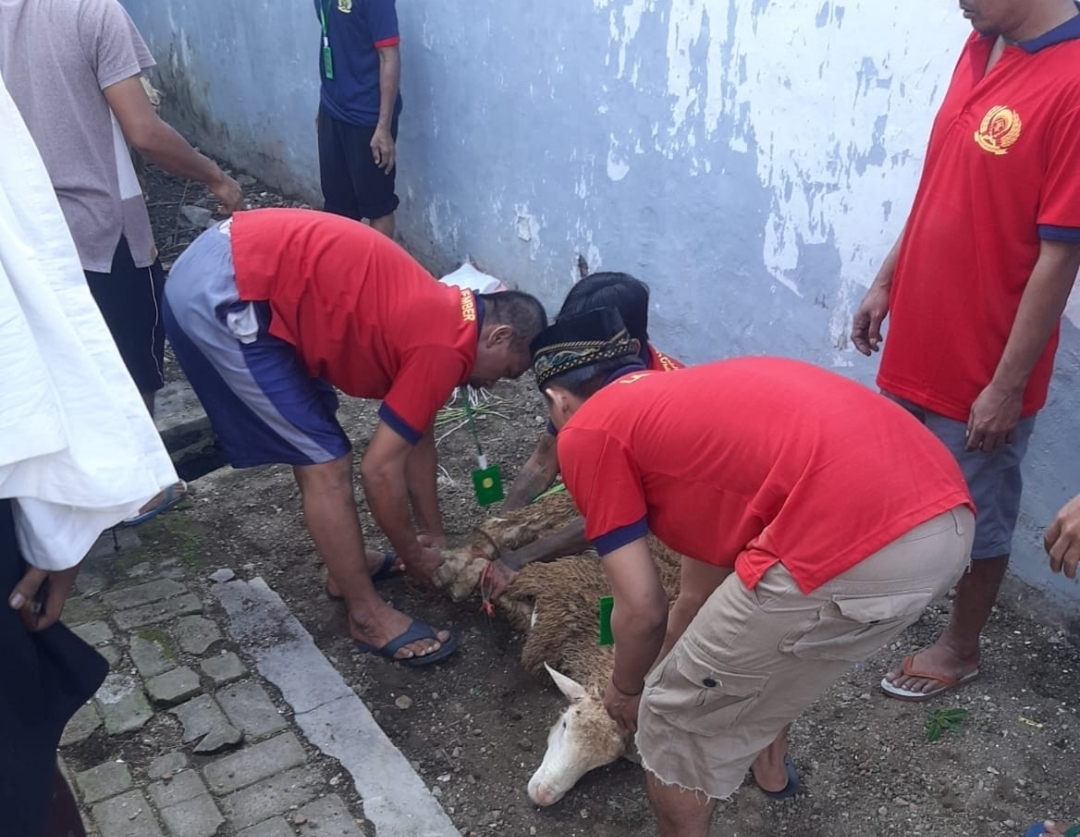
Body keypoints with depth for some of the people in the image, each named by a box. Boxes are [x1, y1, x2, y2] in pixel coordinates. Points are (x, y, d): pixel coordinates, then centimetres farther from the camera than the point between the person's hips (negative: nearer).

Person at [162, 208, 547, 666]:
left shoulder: (438, 318, 16)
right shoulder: (447, 348, -12)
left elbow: (416, 436, 24)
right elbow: (380, 469, -8)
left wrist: (434, 536, 29)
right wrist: (415, 557, 8)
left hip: (221, 264, 10)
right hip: (223, 294, -10)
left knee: (314, 444, 21)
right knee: (326, 463, -2)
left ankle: (347, 568, 36)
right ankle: (368, 615, 13)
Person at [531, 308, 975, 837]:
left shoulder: (587, 432, 10)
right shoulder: (689, 397, 32)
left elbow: (641, 610, 10)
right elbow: (701, 594, 39)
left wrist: (626, 688, 30)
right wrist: (665, 670, 53)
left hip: (850, 547, -9)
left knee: (674, 721, 15)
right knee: (772, 633, 39)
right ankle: (770, 765, 63)